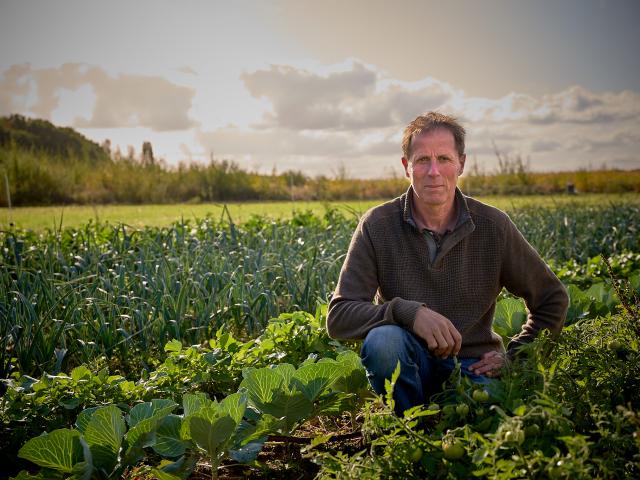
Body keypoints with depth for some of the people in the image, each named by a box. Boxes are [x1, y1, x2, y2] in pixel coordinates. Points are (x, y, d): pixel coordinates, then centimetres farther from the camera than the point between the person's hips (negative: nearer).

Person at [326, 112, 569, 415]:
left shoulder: (493, 226, -5)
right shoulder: (378, 226, -9)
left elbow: (553, 300, 8)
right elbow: (338, 318, -16)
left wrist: (513, 357, -1)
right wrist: (409, 312, -31)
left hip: (472, 364, 0)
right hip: (408, 364, 0)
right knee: (382, 340, -34)